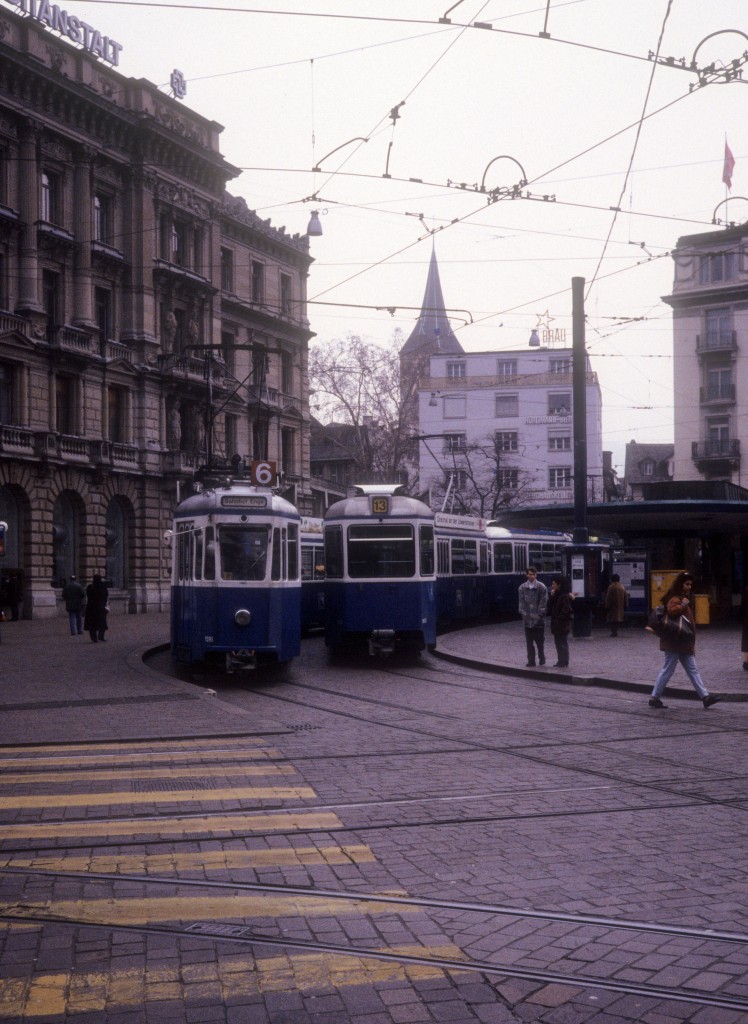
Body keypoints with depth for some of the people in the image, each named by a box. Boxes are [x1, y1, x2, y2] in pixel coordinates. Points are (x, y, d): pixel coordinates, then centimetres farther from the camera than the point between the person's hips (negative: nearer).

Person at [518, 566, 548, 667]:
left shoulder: (541, 587, -3)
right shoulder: (522, 587, 5)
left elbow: (544, 602, -4)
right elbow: (521, 602, 6)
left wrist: (539, 615, -9)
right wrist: (524, 613, -4)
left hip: (539, 620, -2)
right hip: (527, 619, 2)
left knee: (540, 640, 4)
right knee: (529, 641, 4)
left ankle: (541, 658, 22)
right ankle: (531, 661, 9)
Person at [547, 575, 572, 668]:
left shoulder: (565, 596, -14)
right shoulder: (555, 595, 14)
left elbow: (566, 611, -18)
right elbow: (550, 606, 7)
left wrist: (558, 618, -14)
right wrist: (552, 596, -2)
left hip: (563, 624, -9)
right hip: (556, 625, 9)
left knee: (563, 643, -5)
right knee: (558, 643, 12)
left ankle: (564, 663, -1)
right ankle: (561, 661, 18)